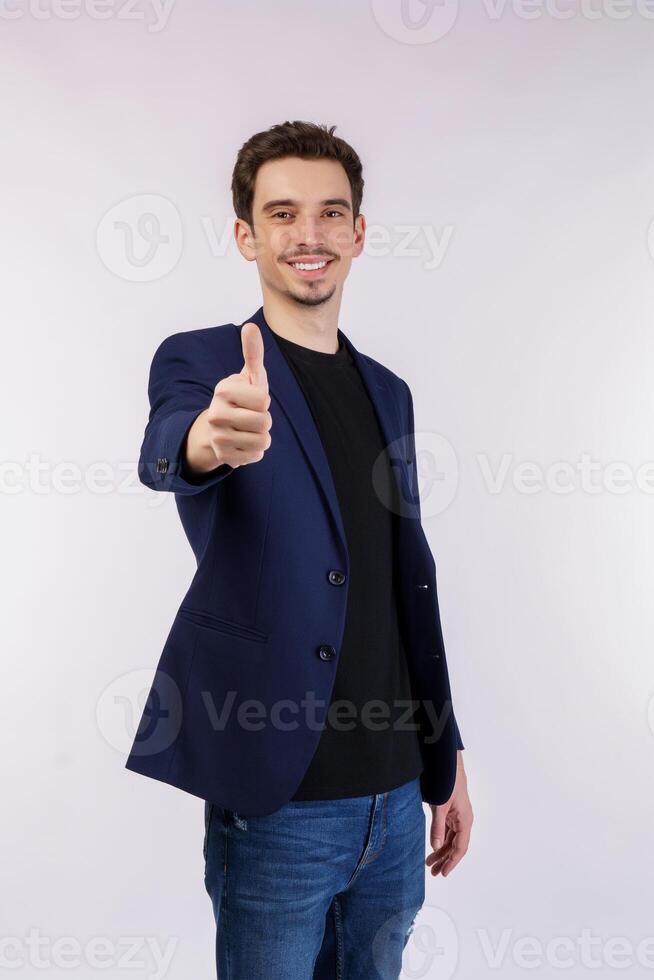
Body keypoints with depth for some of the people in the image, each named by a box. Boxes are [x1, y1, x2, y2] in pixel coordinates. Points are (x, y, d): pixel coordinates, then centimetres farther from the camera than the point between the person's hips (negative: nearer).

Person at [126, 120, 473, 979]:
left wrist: (448, 761, 13)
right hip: (277, 806, -5)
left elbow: (410, 590, 14)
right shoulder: (200, 360, -5)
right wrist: (212, 436, -52)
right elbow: (166, 451, -29)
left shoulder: (388, 392, 11)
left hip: (396, 799, 5)